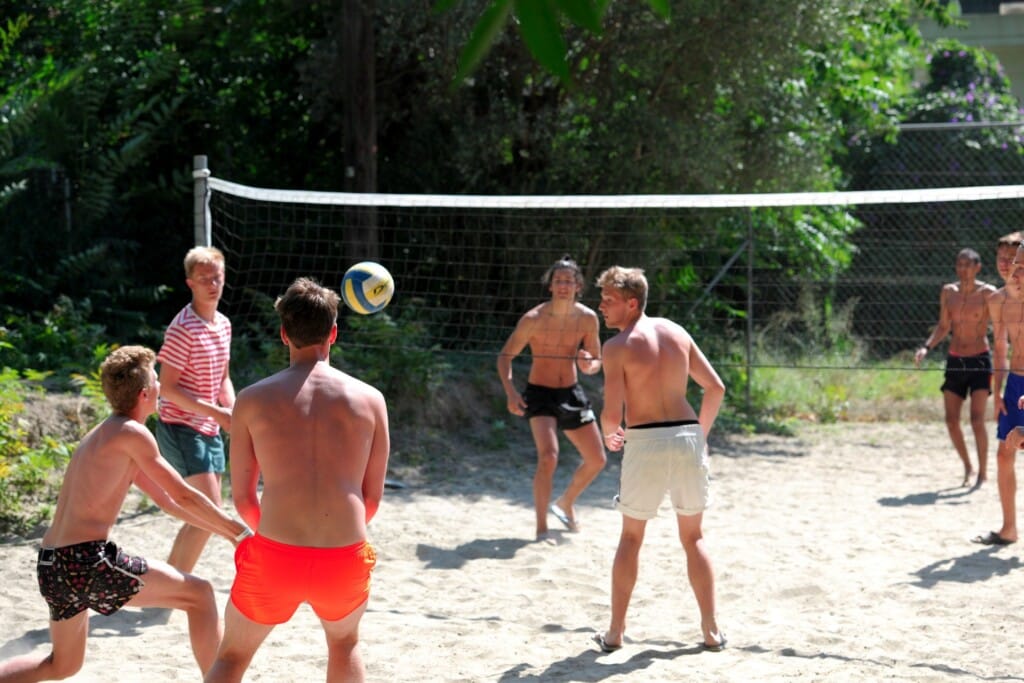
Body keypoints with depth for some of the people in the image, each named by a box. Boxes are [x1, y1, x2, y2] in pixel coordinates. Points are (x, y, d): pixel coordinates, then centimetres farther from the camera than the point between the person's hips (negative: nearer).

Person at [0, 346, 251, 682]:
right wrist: (240, 532, 4)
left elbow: (167, 499, 25)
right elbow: (185, 497, -7)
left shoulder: (103, 435, 20)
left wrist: (226, 531, 25)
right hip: (89, 561, -9)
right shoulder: (131, 433, -9)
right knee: (200, 594, 2)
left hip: (52, 563, 9)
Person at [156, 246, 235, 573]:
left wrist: (233, 412, 1)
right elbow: (167, 387, -18)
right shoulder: (183, 329, -17)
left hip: (209, 431, 9)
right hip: (181, 429, -9)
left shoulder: (224, 325, 9)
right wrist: (218, 413, -23)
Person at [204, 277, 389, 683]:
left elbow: (243, 498, 6)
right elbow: (373, 499, 8)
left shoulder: (253, 400, 1)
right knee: (344, 644, 32)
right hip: (346, 560, 1)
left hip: (273, 558, -1)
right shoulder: (369, 399, 3)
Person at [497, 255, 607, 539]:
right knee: (548, 456, -25)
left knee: (597, 460, 10)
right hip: (540, 394, -5)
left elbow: (596, 362, 6)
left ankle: (565, 504, 37)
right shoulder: (533, 319, -15)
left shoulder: (588, 318, -3)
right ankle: (541, 528, -15)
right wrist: (510, 391, -24)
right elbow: (505, 356, -8)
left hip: (571, 393, 5)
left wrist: (589, 365, -19)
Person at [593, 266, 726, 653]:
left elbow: (612, 413, -14)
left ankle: (615, 633, 13)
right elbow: (716, 388, 9)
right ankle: (711, 631, 12)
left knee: (631, 537, 12)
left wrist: (609, 436, 8)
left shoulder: (617, 347, -8)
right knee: (693, 537, 15)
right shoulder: (676, 332, 8)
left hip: (646, 443, -4)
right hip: (688, 437, 4)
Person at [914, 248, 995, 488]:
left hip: (980, 360, -4)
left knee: (977, 419, -13)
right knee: (951, 421, 3)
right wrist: (926, 347, 2)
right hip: (954, 360, 5)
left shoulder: (987, 293, -8)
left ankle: (983, 473, -2)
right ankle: (968, 467, 22)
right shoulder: (949, 292, 5)